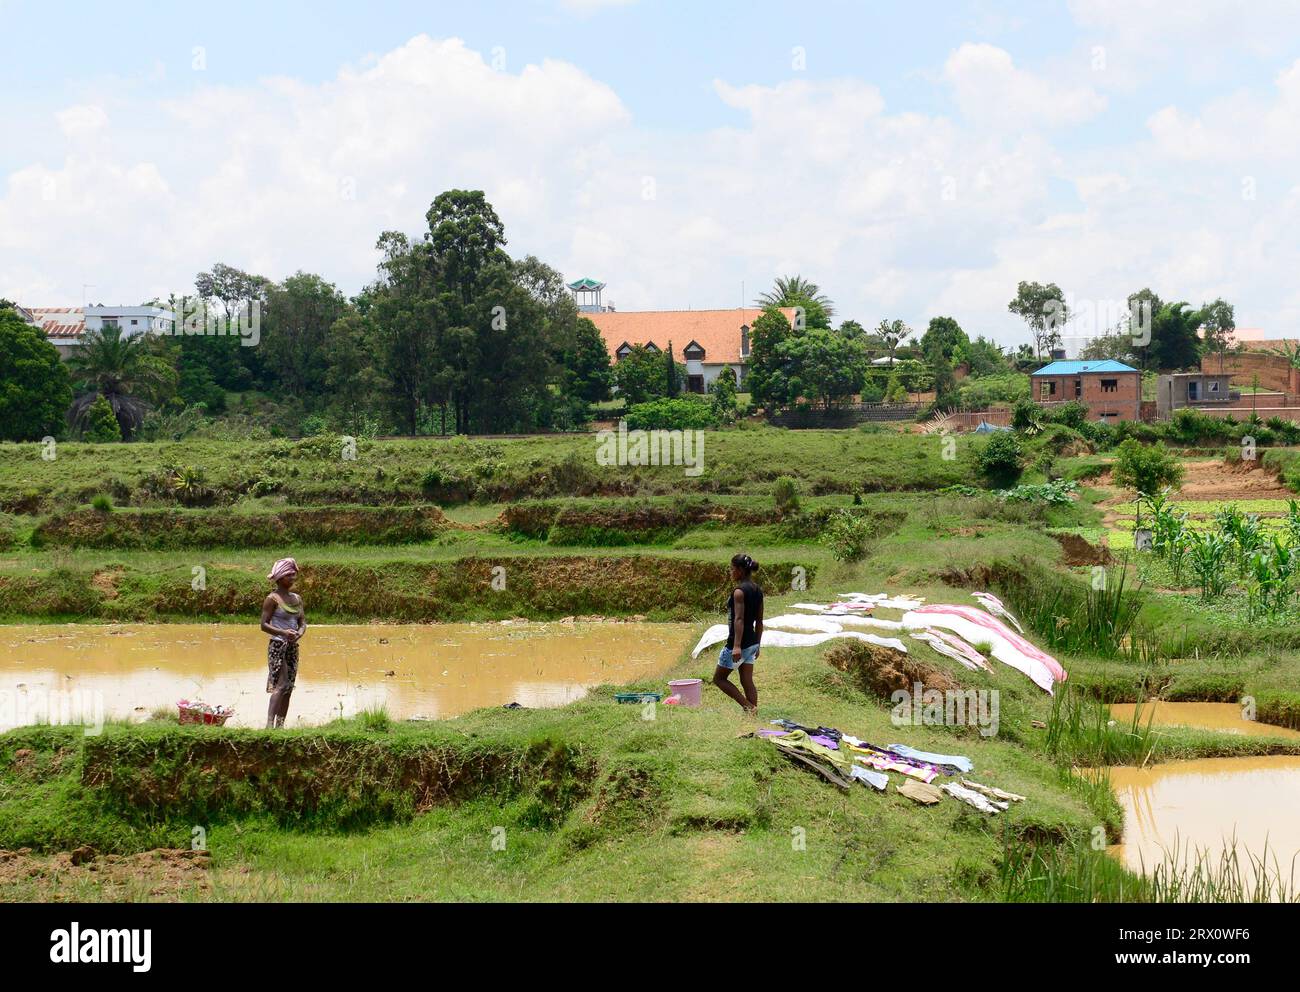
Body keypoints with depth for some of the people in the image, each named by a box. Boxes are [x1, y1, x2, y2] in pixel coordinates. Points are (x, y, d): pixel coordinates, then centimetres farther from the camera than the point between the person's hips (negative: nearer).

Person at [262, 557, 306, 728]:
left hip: (293, 647, 7)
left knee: (289, 688, 6)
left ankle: (280, 725, 11)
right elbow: (264, 625, -12)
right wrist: (283, 633, -25)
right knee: (280, 686, -18)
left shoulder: (297, 598, 12)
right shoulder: (273, 599, -8)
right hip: (278, 646, -7)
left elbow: (303, 622, 13)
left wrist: (300, 632, -10)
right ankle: (270, 724, -25)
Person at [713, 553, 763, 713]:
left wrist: (737, 646, -29)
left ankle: (748, 706, -4)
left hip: (738, 643, -8)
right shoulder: (757, 590, 9)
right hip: (752, 643, 8)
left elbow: (739, 619, -24)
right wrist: (757, 645, 20)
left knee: (719, 678, 5)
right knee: (747, 681, 11)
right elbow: (759, 621, 14)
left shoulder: (739, 591, -17)